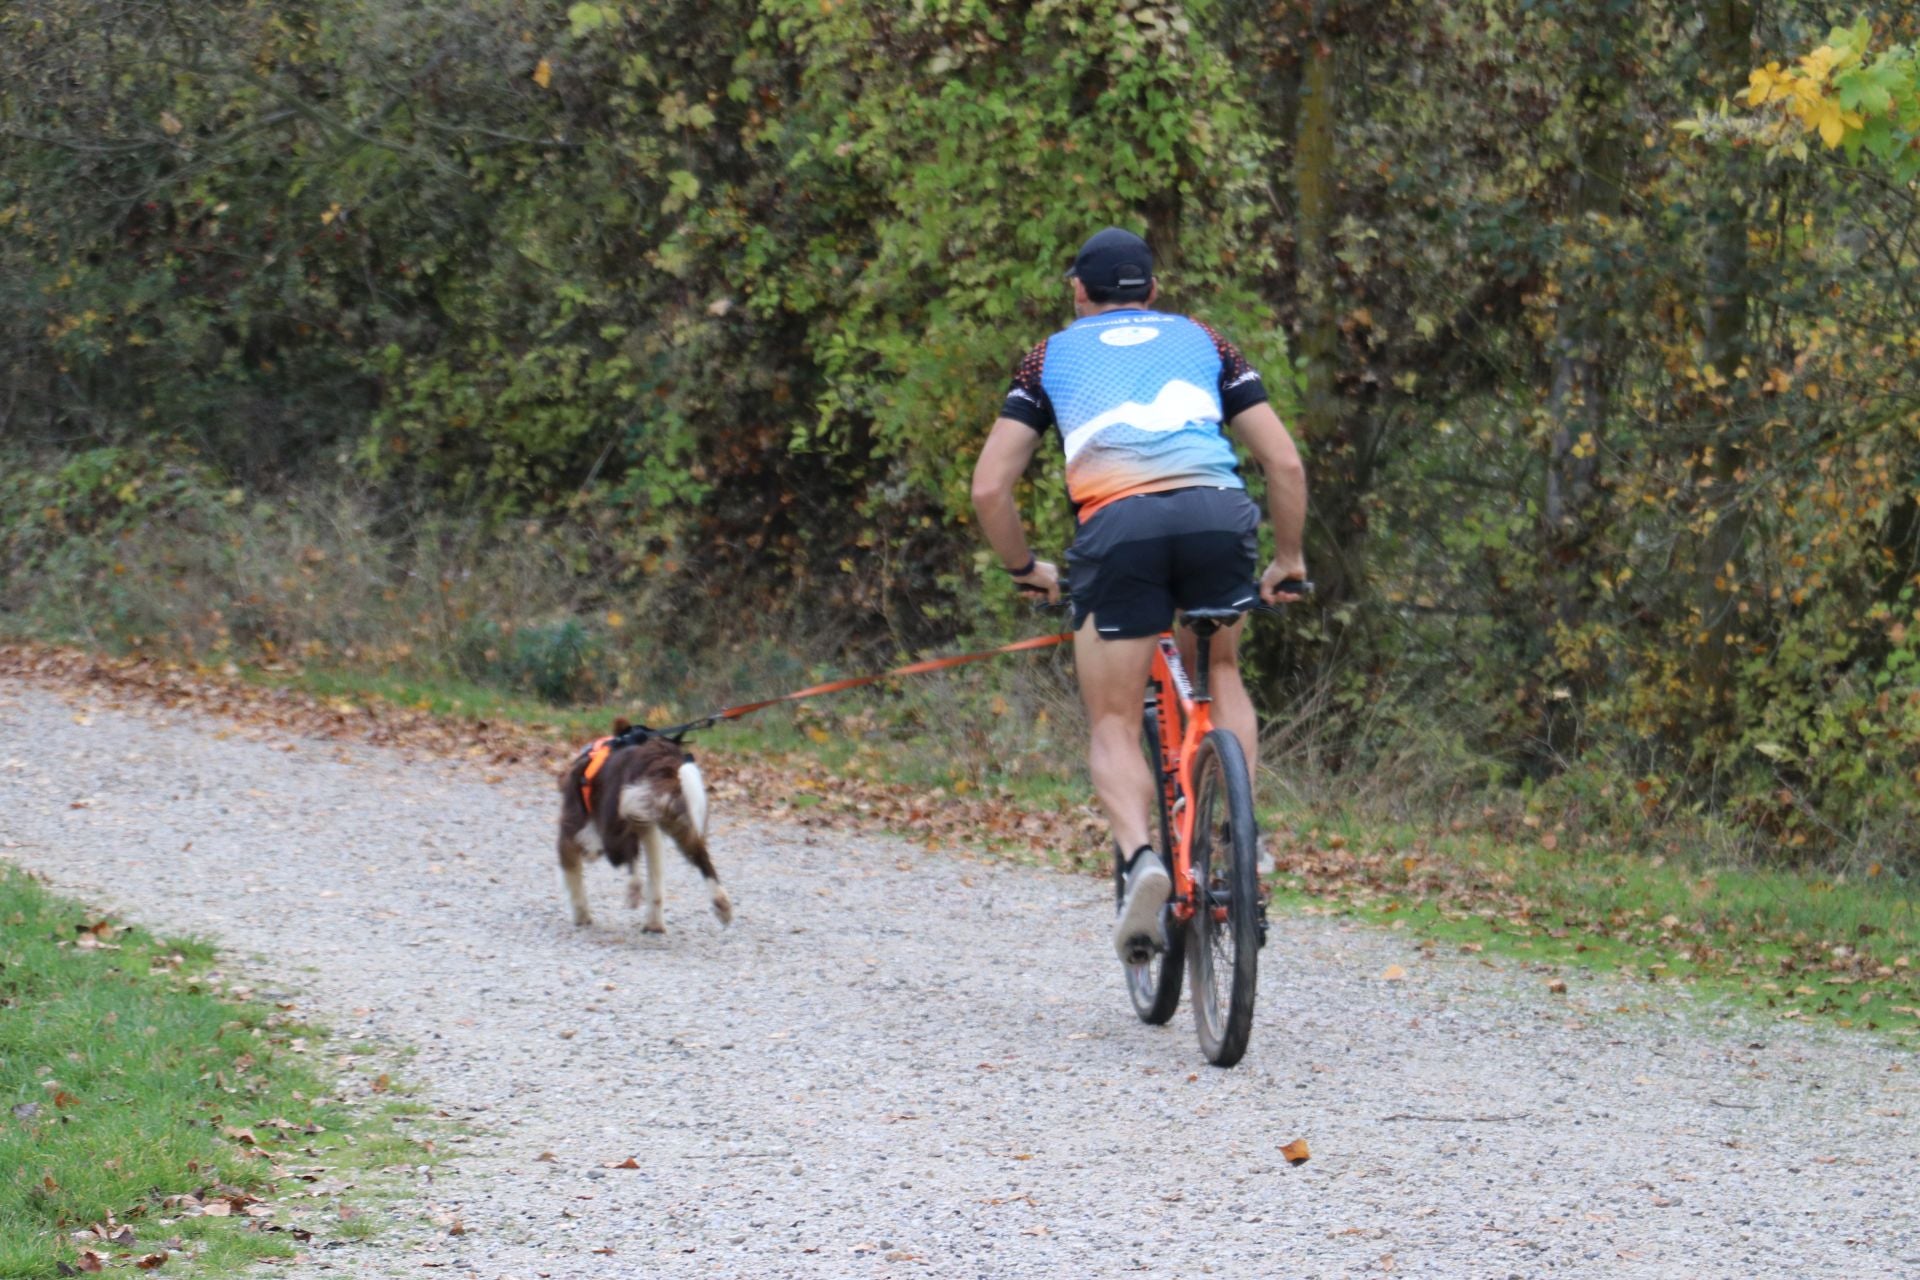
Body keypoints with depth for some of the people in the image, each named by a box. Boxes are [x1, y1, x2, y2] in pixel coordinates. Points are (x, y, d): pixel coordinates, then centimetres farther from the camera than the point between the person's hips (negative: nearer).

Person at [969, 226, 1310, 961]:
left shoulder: (1053, 357, 26)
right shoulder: (1203, 343, 29)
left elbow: (989, 489, 17)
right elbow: (1286, 464, 21)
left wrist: (1025, 569, 32)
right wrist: (1288, 561, 33)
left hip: (1115, 523, -2)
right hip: (1217, 514, 2)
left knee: (1114, 726, 8)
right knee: (1219, 673, 28)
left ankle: (1139, 856, -19)